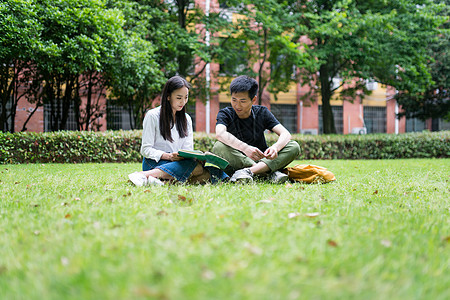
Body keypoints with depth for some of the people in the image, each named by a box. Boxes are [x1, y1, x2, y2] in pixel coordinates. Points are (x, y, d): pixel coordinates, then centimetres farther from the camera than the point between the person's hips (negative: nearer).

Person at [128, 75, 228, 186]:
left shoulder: (186, 119, 18)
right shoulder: (153, 116, 0)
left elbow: (188, 149, 10)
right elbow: (146, 149, -5)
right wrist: (168, 156, -23)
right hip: (155, 163, -5)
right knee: (196, 166, -34)